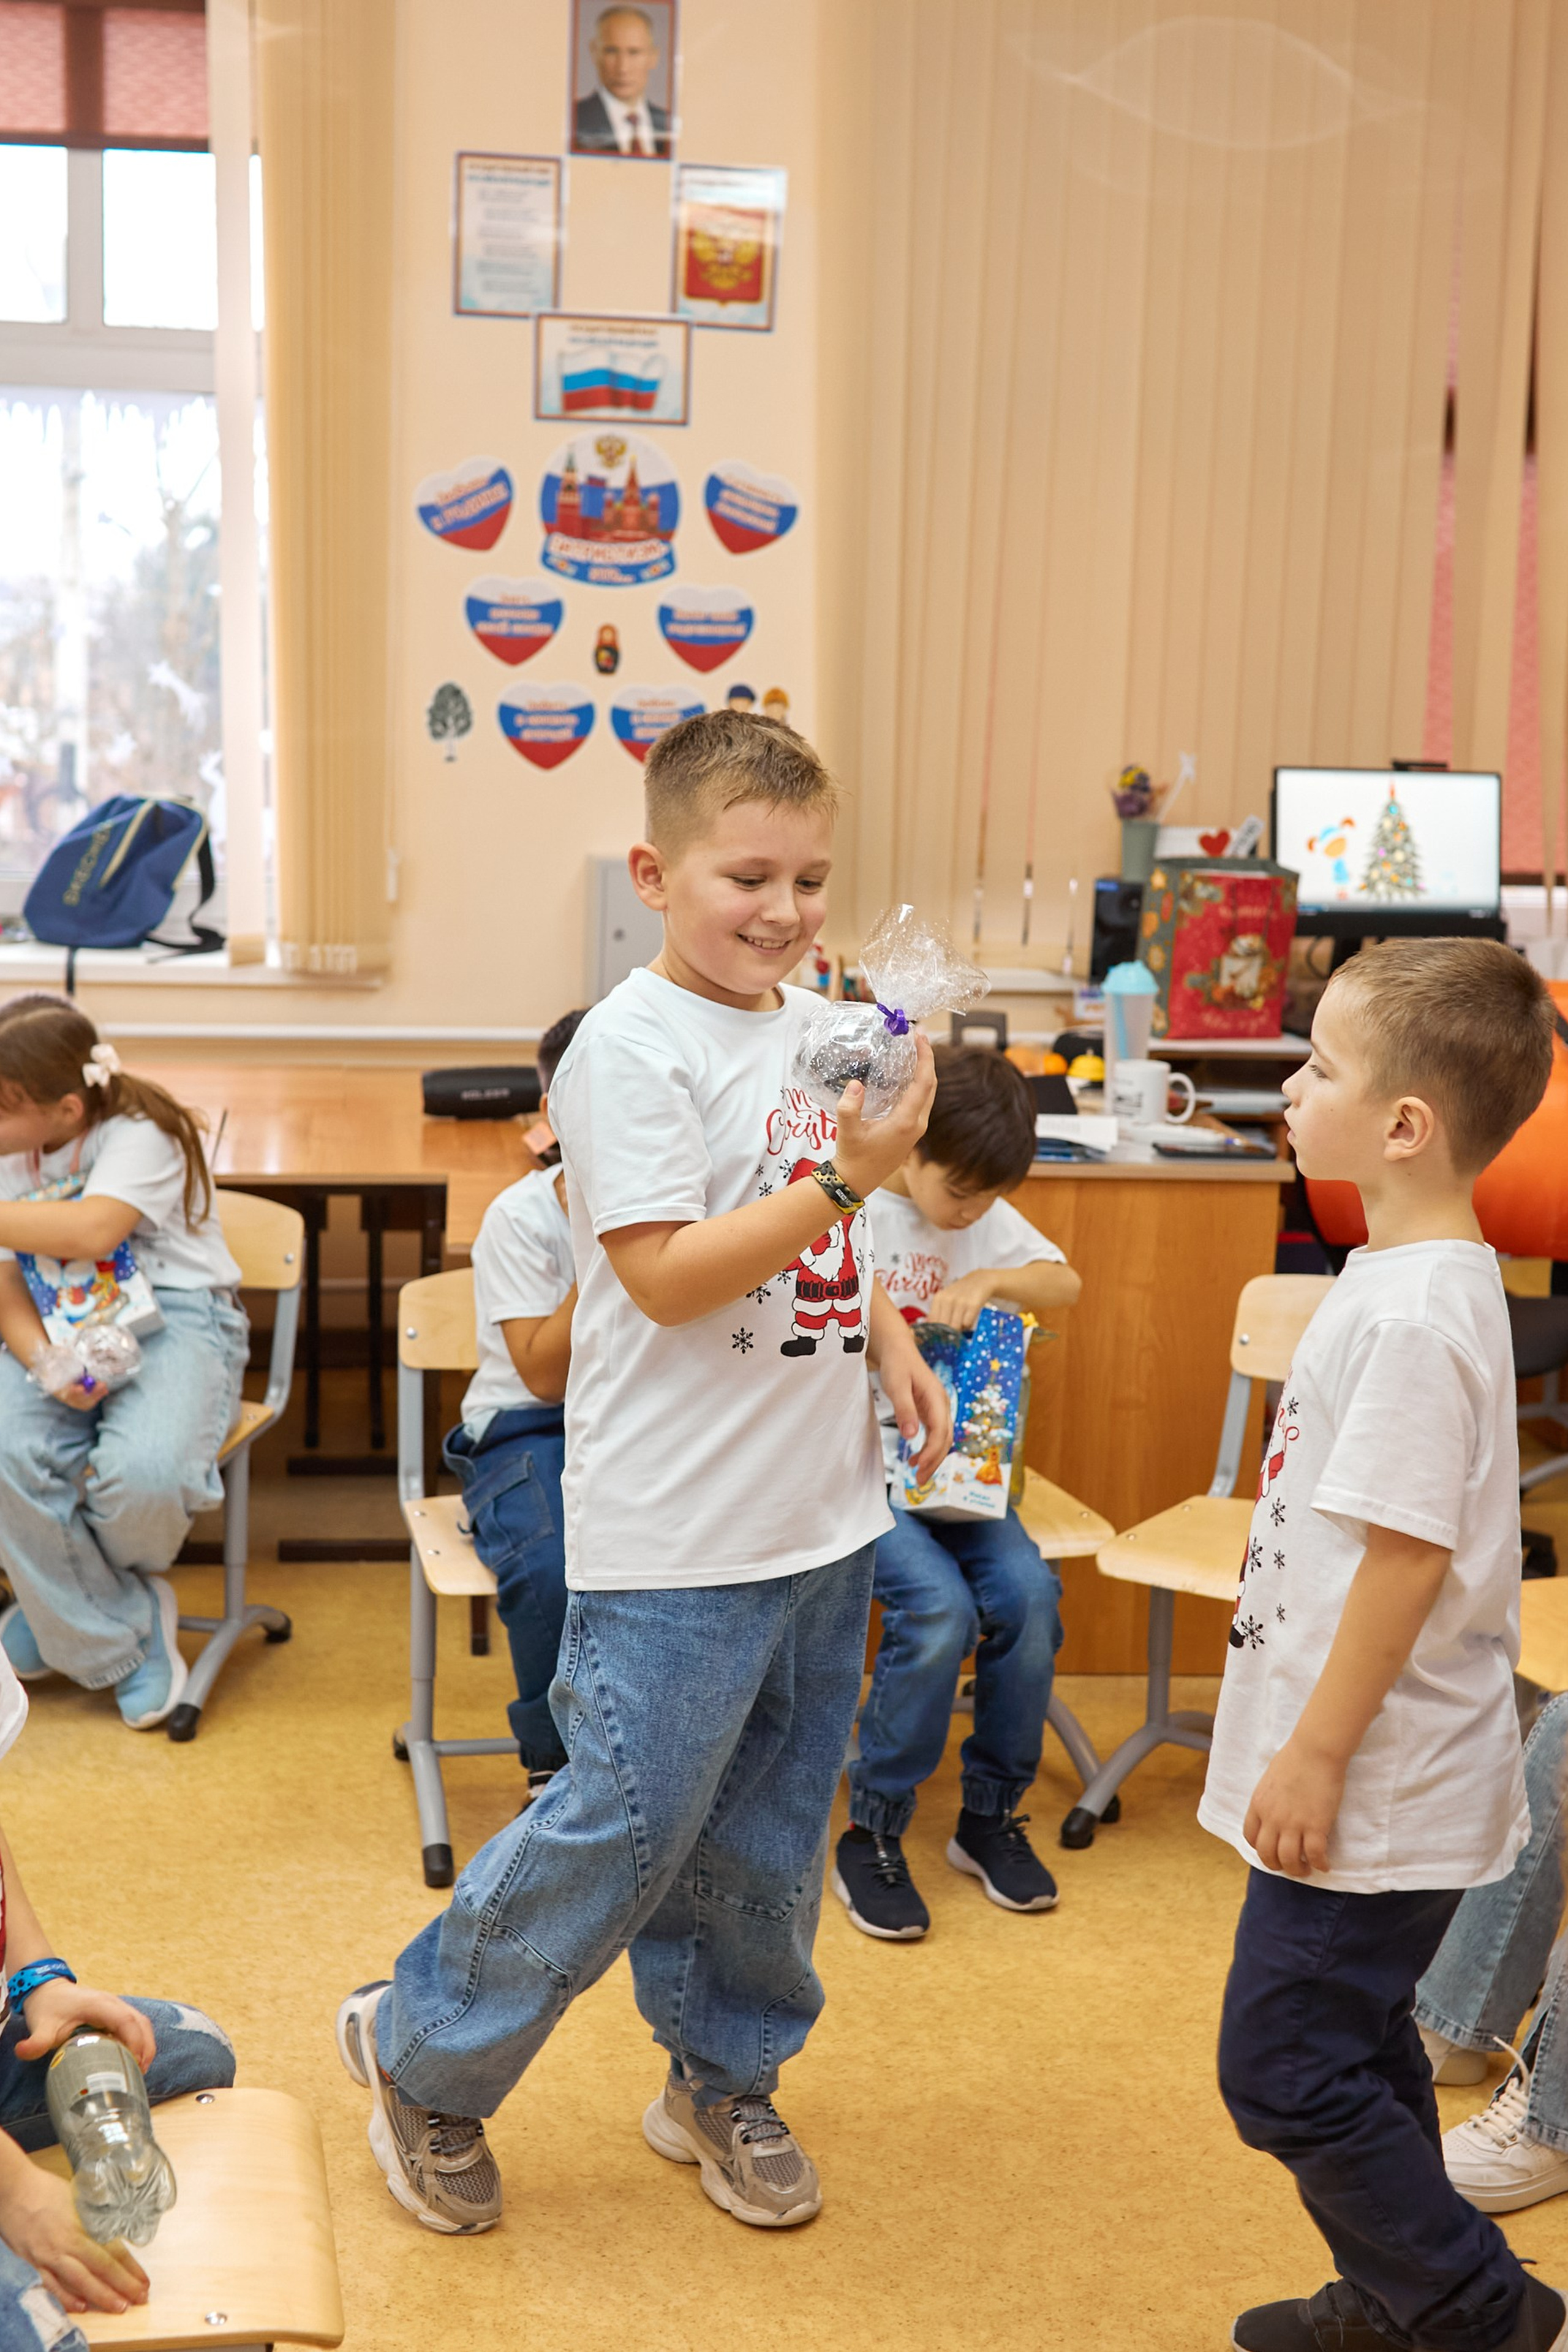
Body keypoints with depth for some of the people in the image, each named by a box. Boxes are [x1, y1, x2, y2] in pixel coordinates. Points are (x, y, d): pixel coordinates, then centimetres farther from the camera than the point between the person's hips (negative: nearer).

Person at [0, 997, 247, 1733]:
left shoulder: (140, 1134, -12)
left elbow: (92, 1231, -31)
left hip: (174, 1319, -5)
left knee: (144, 1471, -33)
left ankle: (63, 1597, 6)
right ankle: (126, 1637, -7)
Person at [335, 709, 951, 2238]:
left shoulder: (812, 1031, 9)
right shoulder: (627, 1048, -15)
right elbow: (668, 1276, -21)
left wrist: (893, 1343, 9)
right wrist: (849, 1179, -26)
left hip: (823, 1514, 7)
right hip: (678, 1537, -7)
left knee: (769, 1836, 18)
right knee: (623, 1829, 1)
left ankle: (723, 2083, 37)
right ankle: (423, 2053, 23)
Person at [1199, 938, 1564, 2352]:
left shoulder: (1415, 1314, -24)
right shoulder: (1415, 1279, 7)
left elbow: (1411, 1555, -25)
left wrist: (1316, 1756, -19)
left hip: (1373, 1791, -10)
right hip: (1377, 1778, 10)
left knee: (1287, 2074, 0)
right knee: (1358, 2051, 22)